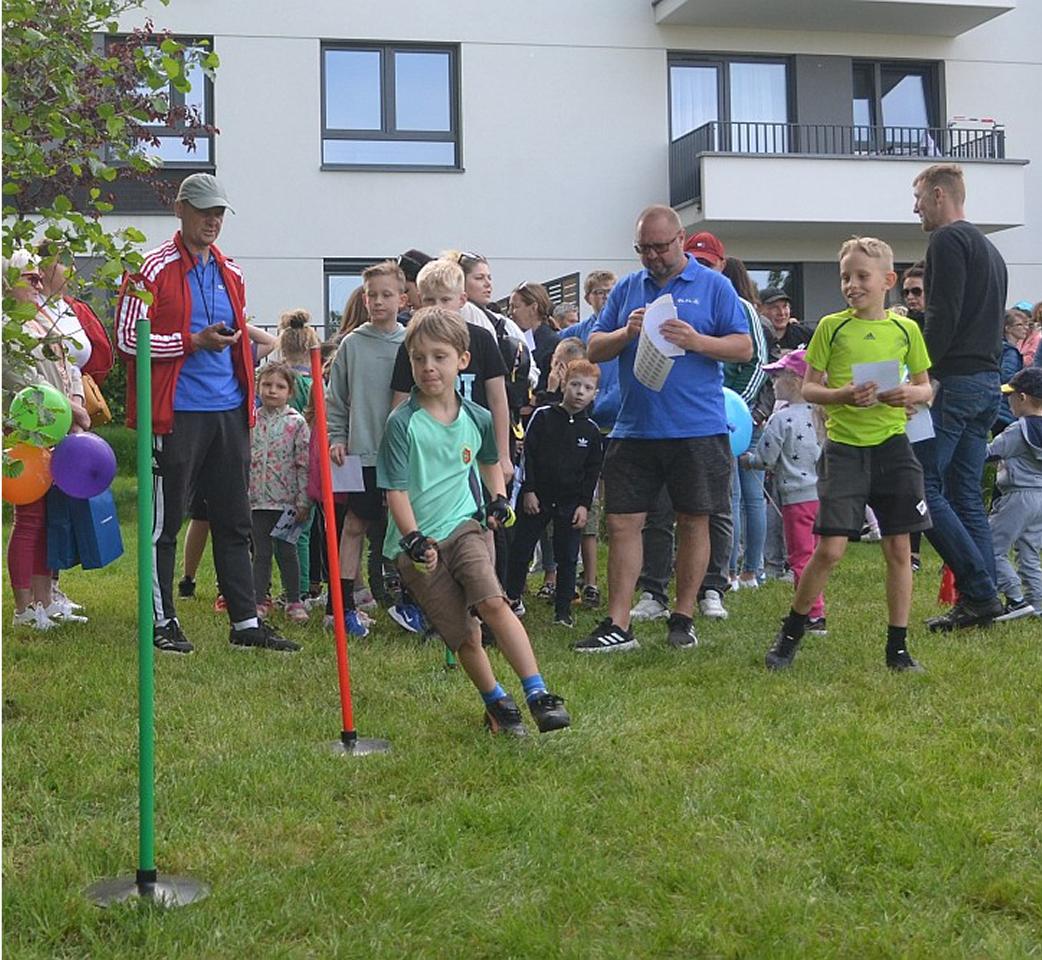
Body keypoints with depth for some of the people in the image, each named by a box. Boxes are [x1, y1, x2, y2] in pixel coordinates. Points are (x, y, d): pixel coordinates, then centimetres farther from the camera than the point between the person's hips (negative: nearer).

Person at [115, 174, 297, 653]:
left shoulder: (231, 272, 16)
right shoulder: (154, 268, -5)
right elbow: (128, 338, -10)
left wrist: (249, 405, 20)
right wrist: (194, 342, -16)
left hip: (229, 412, 7)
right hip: (177, 414, -6)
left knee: (235, 523, 9)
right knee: (165, 522, 2)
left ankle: (246, 622, 16)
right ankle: (162, 621, 13)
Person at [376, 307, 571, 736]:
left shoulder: (477, 418, 4)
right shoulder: (403, 423, -8)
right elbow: (395, 491, -9)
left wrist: (499, 497, 9)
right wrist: (414, 539, -20)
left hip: (463, 527, 2)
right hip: (418, 544, -2)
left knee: (493, 602, -23)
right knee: (464, 638, 0)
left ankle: (538, 694, -22)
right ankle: (497, 704, 22)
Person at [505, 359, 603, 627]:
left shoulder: (591, 431, 4)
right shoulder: (543, 417, -3)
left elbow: (593, 471, 7)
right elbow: (527, 454, -2)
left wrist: (584, 504, 0)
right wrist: (528, 490, -6)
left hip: (571, 502, 2)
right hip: (536, 498, -1)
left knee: (567, 557, 4)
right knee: (520, 549, 5)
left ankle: (563, 609, 13)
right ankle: (513, 597, 22)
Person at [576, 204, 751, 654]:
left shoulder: (714, 286, 3)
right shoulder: (626, 288, 12)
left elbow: (744, 347, -2)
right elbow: (594, 349, 10)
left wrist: (696, 341, -18)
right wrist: (627, 333, -9)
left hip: (698, 429, -2)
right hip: (633, 428, 3)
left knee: (694, 521, 6)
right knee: (622, 523, 0)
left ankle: (683, 618, 19)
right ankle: (617, 624, 5)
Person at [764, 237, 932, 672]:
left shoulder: (906, 329, 6)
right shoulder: (831, 327, 1)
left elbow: (925, 387, 13)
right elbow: (809, 388, 2)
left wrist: (911, 393, -10)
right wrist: (843, 395, -16)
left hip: (892, 445, 2)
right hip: (844, 447, -2)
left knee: (899, 549, 4)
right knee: (829, 549, -6)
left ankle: (898, 647, 16)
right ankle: (789, 635, 13)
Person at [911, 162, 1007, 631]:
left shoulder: (948, 240, -8)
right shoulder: (988, 247, 22)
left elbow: (943, 316, -19)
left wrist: (924, 375, -17)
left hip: (955, 379, -10)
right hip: (988, 381, 10)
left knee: (921, 486, -8)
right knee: (965, 494, 10)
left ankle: (980, 591, -10)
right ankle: (980, 601, 9)